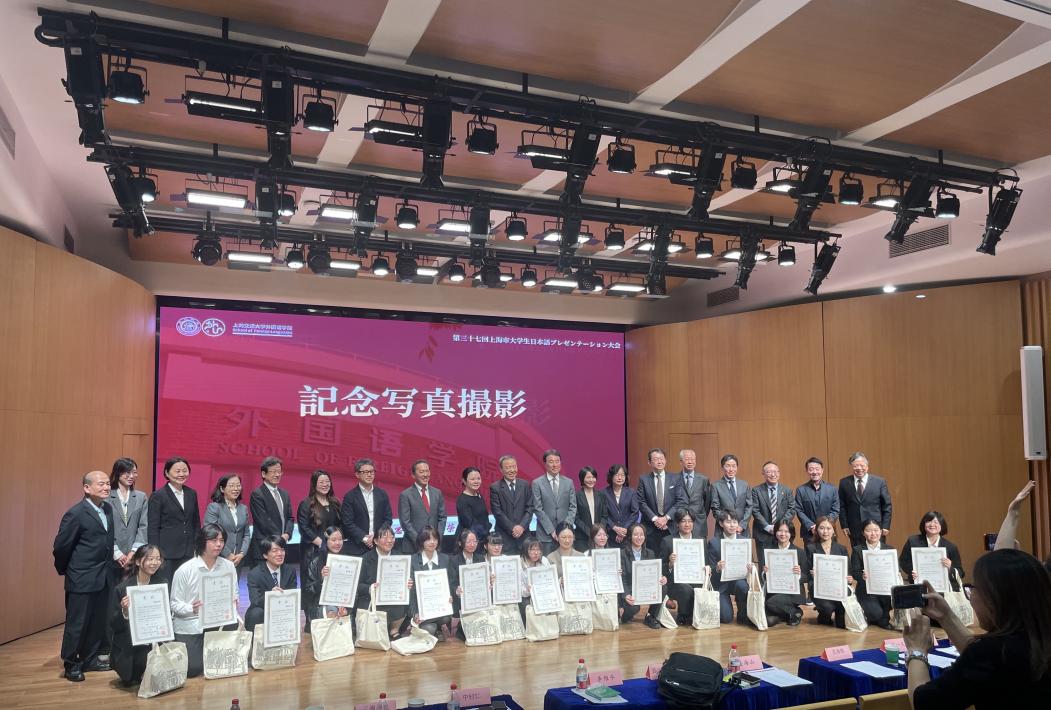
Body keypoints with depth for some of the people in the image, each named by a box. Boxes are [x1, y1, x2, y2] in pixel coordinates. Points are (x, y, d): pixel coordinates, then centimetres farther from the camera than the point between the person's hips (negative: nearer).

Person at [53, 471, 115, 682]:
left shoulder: (107, 509, 6)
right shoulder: (75, 514, -17)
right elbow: (61, 546, -11)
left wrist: (108, 567, 12)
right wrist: (65, 570, 1)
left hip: (103, 578, 7)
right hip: (82, 579, -7)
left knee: (98, 622, 15)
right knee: (77, 624, 4)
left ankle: (90, 659, 29)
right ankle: (71, 665, 19)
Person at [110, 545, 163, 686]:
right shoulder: (123, 588, -9)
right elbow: (113, 625, -9)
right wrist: (124, 611, -27)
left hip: (152, 644, 3)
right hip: (128, 648, -3)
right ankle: (131, 677, 8)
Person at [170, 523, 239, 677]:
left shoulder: (228, 566, -1)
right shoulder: (185, 570, -11)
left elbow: (234, 596, 7)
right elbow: (175, 604, -9)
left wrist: (233, 603, -17)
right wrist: (191, 609, -29)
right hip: (189, 625, -2)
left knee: (233, 623, -30)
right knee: (192, 669, -12)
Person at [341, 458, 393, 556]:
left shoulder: (382, 494, 10)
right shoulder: (350, 496, 0)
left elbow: (388, 518, 8)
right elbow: (347, 523, -5)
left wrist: (377, 536, -6)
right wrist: (364, 538, -14)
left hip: (379, 545, 3)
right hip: (357, 548, -3)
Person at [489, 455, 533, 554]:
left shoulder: (525, 485, 9)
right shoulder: (495, 488, -1)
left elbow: (530, 508, 5)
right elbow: (497, 512, -6)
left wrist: (522, 526, -8)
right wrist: (512, 528, -10)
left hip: (523, 533, 3)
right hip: (504, 535, -2)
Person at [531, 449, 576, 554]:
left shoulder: (568, 482, 10)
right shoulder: (537, 483, 0)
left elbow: (573, 507, 7)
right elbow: (538, 509, -4)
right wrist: (551, 530, -10)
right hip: (545, 534, -2)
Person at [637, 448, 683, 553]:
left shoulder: (675, 478, 6)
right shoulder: (644, 479, 4)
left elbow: (680, 501, 1)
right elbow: (642, 503, -1)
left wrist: (666, 518, -10)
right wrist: (654, 519, -10)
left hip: (671, 527, 1)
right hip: (650, 528, -1)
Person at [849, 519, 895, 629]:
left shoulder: (889, 549, 10)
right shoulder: (858, 551, 2)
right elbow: (855, 572, -4)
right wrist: (862, 576, -26)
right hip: (866, 591, -2)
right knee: (876, 613, -24)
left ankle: (884, 618, 0)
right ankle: (865, 614, 14)